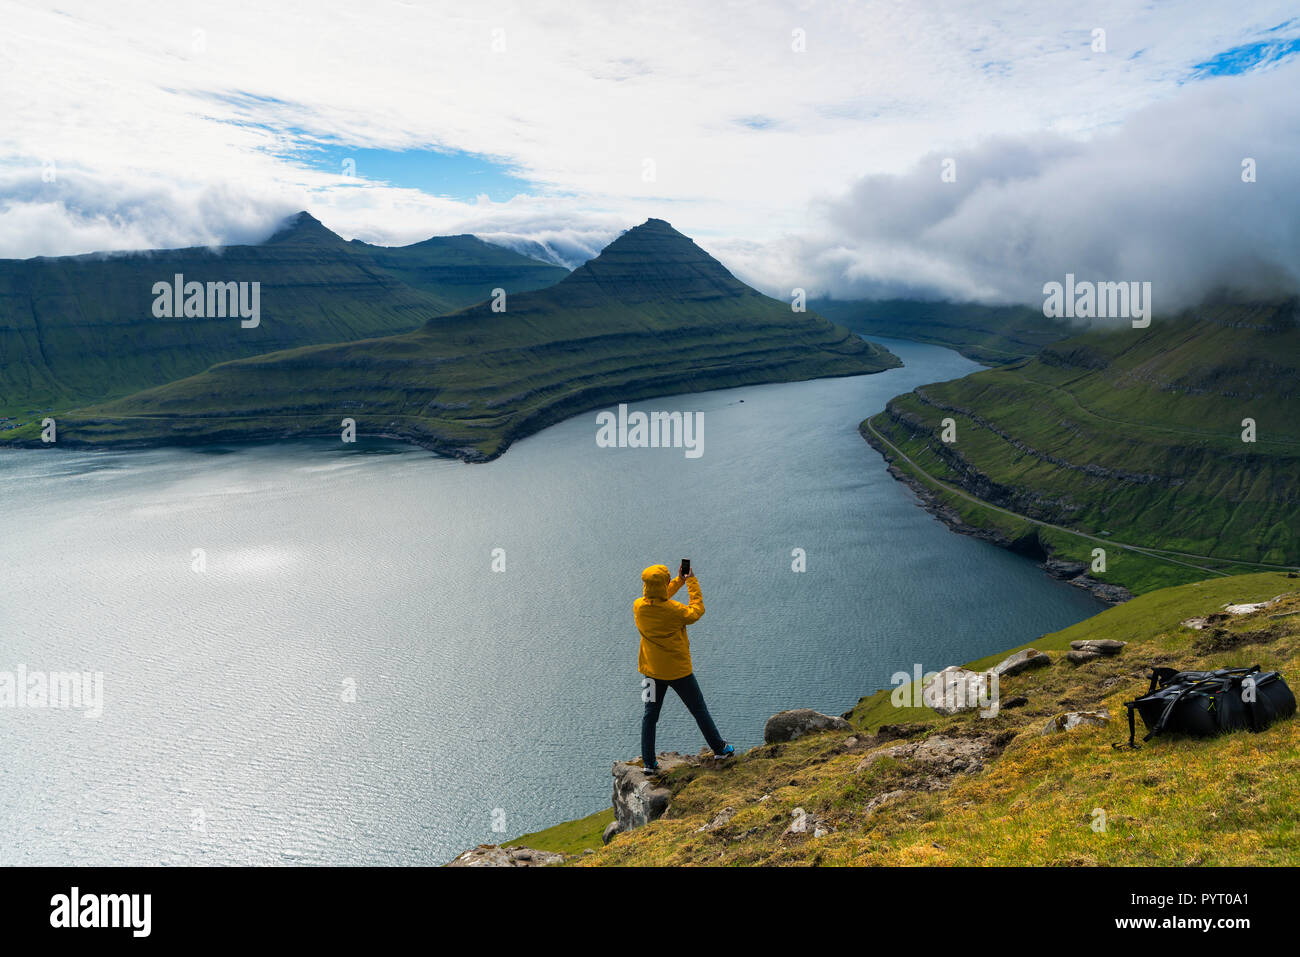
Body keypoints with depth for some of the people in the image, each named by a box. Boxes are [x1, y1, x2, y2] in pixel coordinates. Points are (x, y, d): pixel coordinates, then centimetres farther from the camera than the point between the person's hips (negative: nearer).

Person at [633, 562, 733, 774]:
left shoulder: (638, 607, -9)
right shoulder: (674, 610, -25)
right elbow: (696, 612, -7)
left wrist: (679, 581, 12)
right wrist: (692, 582, -3)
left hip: (652, 670, 4)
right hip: (678, 670, -4)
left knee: (650, 715, 13)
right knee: (699, 710, 13)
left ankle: (649, 762, 15)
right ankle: (720, 749, 27)